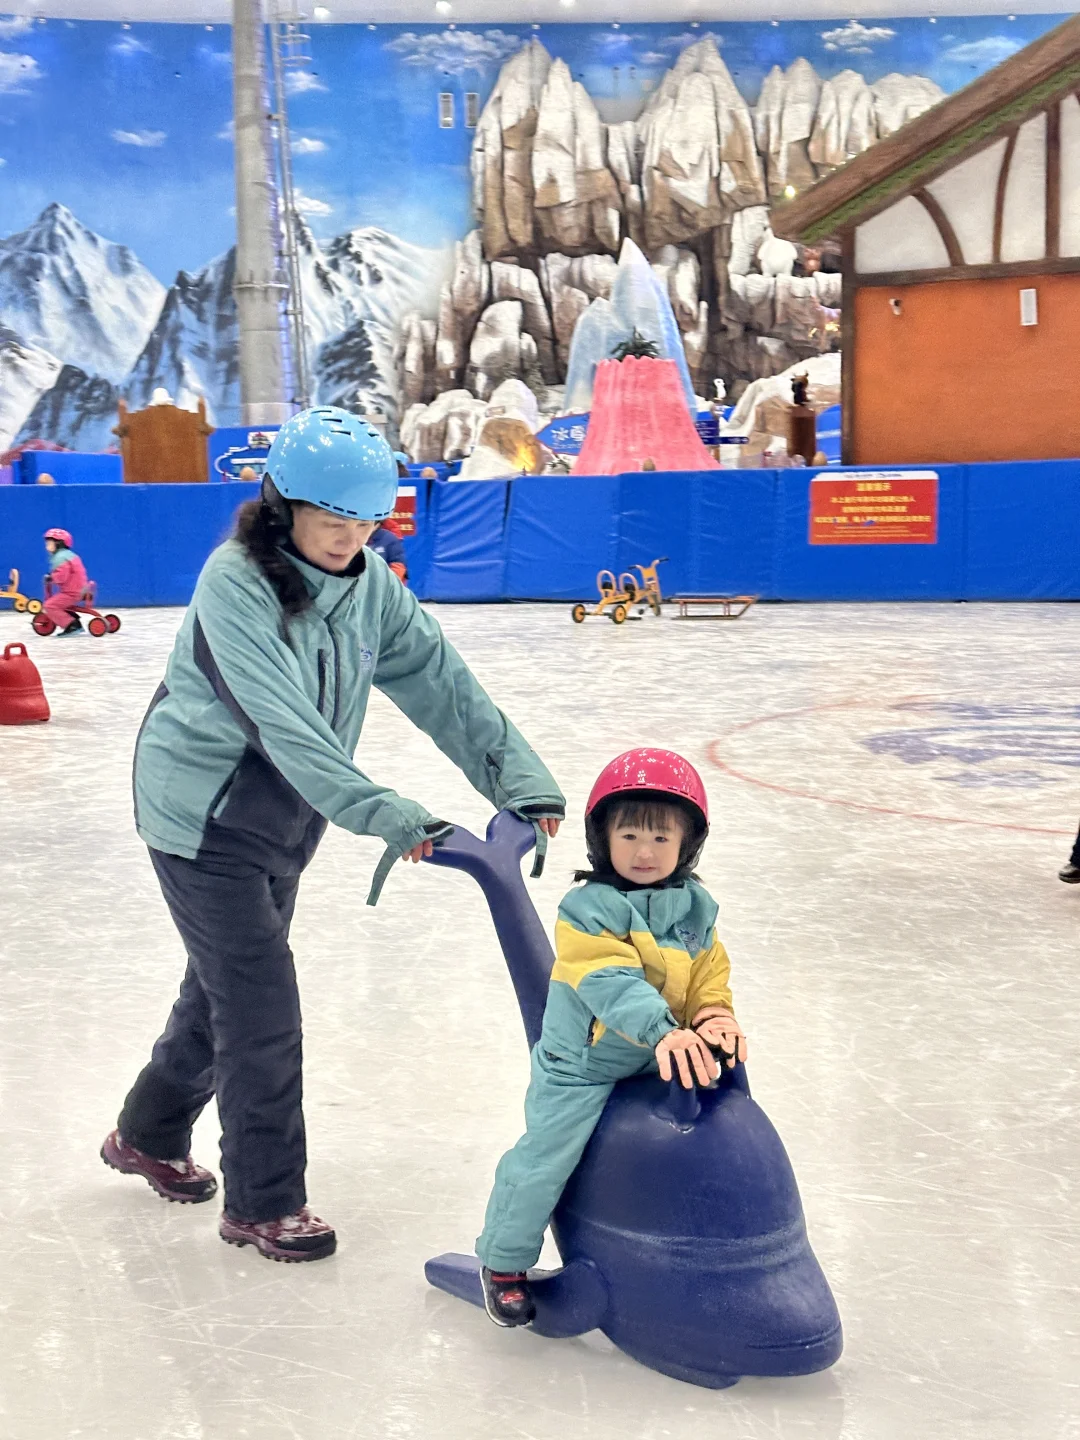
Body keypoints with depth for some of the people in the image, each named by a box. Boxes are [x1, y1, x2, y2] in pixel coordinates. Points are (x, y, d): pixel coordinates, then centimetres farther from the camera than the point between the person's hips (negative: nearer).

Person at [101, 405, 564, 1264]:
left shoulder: (368, 582, -4)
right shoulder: (236, 582, -25)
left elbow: (439, 683, -9)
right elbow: (282, 723, -35)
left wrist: (517, 778, -20)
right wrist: (384, 815, -43)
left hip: (286, 819, 7)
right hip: (205, 816, -7)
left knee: (227, 985, 20)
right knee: (262, 1009, -5)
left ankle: (149, 1136, 43)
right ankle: (264, 1204, 12)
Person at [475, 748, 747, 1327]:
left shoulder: (695, 908, 1)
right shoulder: (589, 908, -19)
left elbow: (708, 971, 7)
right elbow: (610, 983, -30)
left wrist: (713, 1015, -15)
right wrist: (664, 1031, -41)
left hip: (659, 1064, 6)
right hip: (581, 1063, -5)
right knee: (545, 1156, -7)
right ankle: (502, 1262, 15)